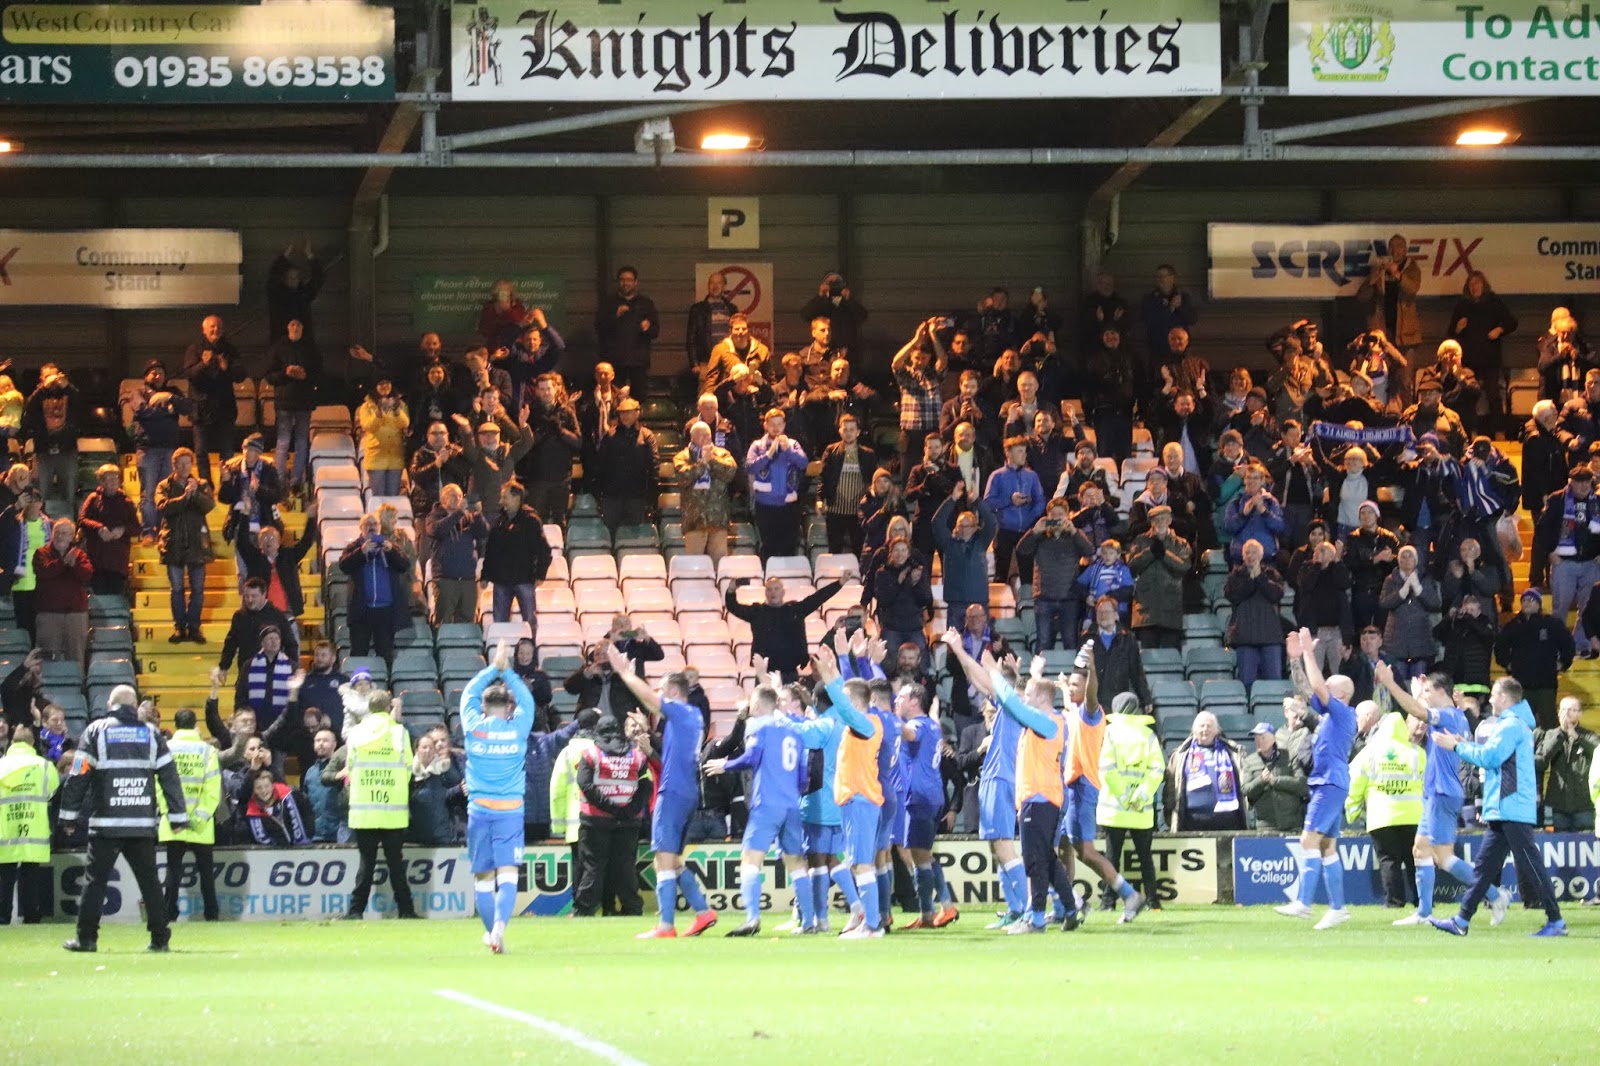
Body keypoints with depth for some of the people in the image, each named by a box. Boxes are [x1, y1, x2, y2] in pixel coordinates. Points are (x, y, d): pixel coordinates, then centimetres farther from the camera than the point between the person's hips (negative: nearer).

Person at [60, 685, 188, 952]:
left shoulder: (95, 731, 2)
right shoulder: (152, 734, 8)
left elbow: (78, 777, -1)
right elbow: (170, 777, 8)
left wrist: (69, 816, 5)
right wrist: (178, 817, 12)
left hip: (106, 824, -2)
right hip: (143, 824, 2)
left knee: (96, 880, 3)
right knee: (149, 880, 7)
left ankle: (86, 938, 0)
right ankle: (160, 938, 5)